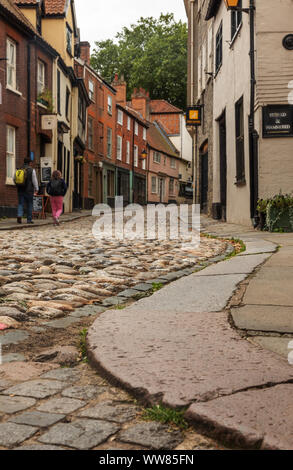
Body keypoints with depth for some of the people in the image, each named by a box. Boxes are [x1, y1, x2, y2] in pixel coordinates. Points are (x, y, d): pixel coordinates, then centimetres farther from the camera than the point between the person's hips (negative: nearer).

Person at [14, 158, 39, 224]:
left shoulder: (18, 170, 6)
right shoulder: (31, 170, -6)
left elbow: (14, 179, 10)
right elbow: (34, 180, -6)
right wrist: (36, 189, 3)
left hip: (20, 190, 3)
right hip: (29, 190, -3)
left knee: (21, 204, 6)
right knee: (29, 205, 6)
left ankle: (19, 215, -17)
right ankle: (29, 219, 10)